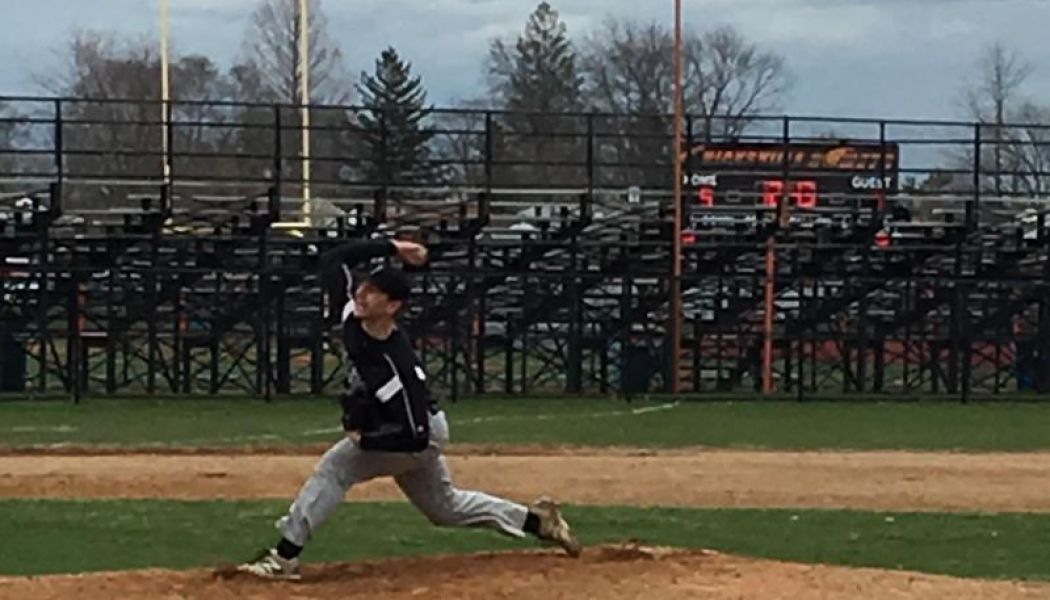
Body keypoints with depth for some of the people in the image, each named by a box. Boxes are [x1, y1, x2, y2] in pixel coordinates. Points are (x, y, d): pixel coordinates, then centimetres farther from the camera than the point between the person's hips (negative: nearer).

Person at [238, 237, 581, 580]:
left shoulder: (395, 365, -37)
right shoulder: (351, 318, -19)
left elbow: (415, 436, -33)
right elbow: (333, 259, -11)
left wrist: (363, 439, -25)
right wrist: (391, 248, -14)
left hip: (419, 438, -9)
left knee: (335, 468, -17)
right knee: (445, 507, 23)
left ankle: (285, 556, -16)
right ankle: (536, 521, 33)